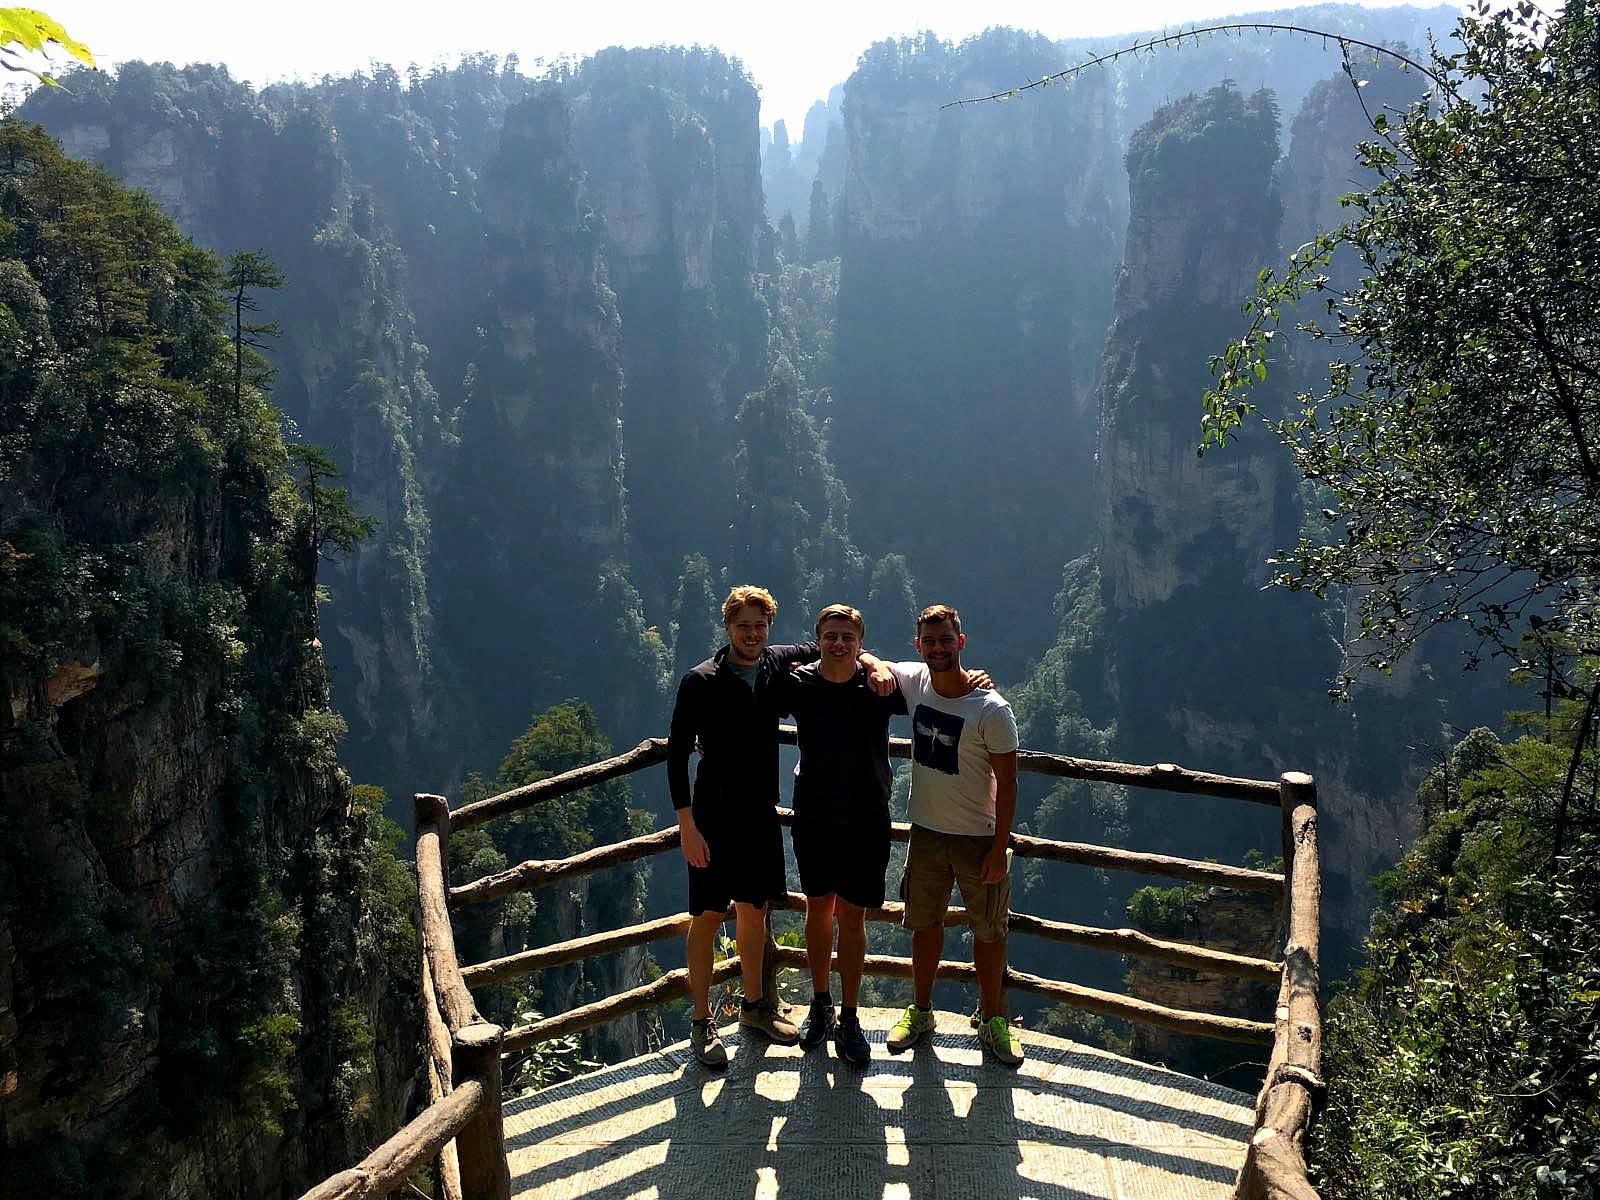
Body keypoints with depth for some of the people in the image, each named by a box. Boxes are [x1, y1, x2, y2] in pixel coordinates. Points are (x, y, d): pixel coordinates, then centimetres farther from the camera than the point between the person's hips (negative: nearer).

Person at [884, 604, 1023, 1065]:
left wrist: (999, 849, -15)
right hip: (926, 832, 4)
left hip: (979, 837, -4)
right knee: (925, 924, 16)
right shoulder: (913, 681, -5)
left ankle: (992, 1021, 26)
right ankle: (920, 1010, 34)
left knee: (989, 932, 8)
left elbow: (1007, 782, -13)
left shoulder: (992, 710, -18)